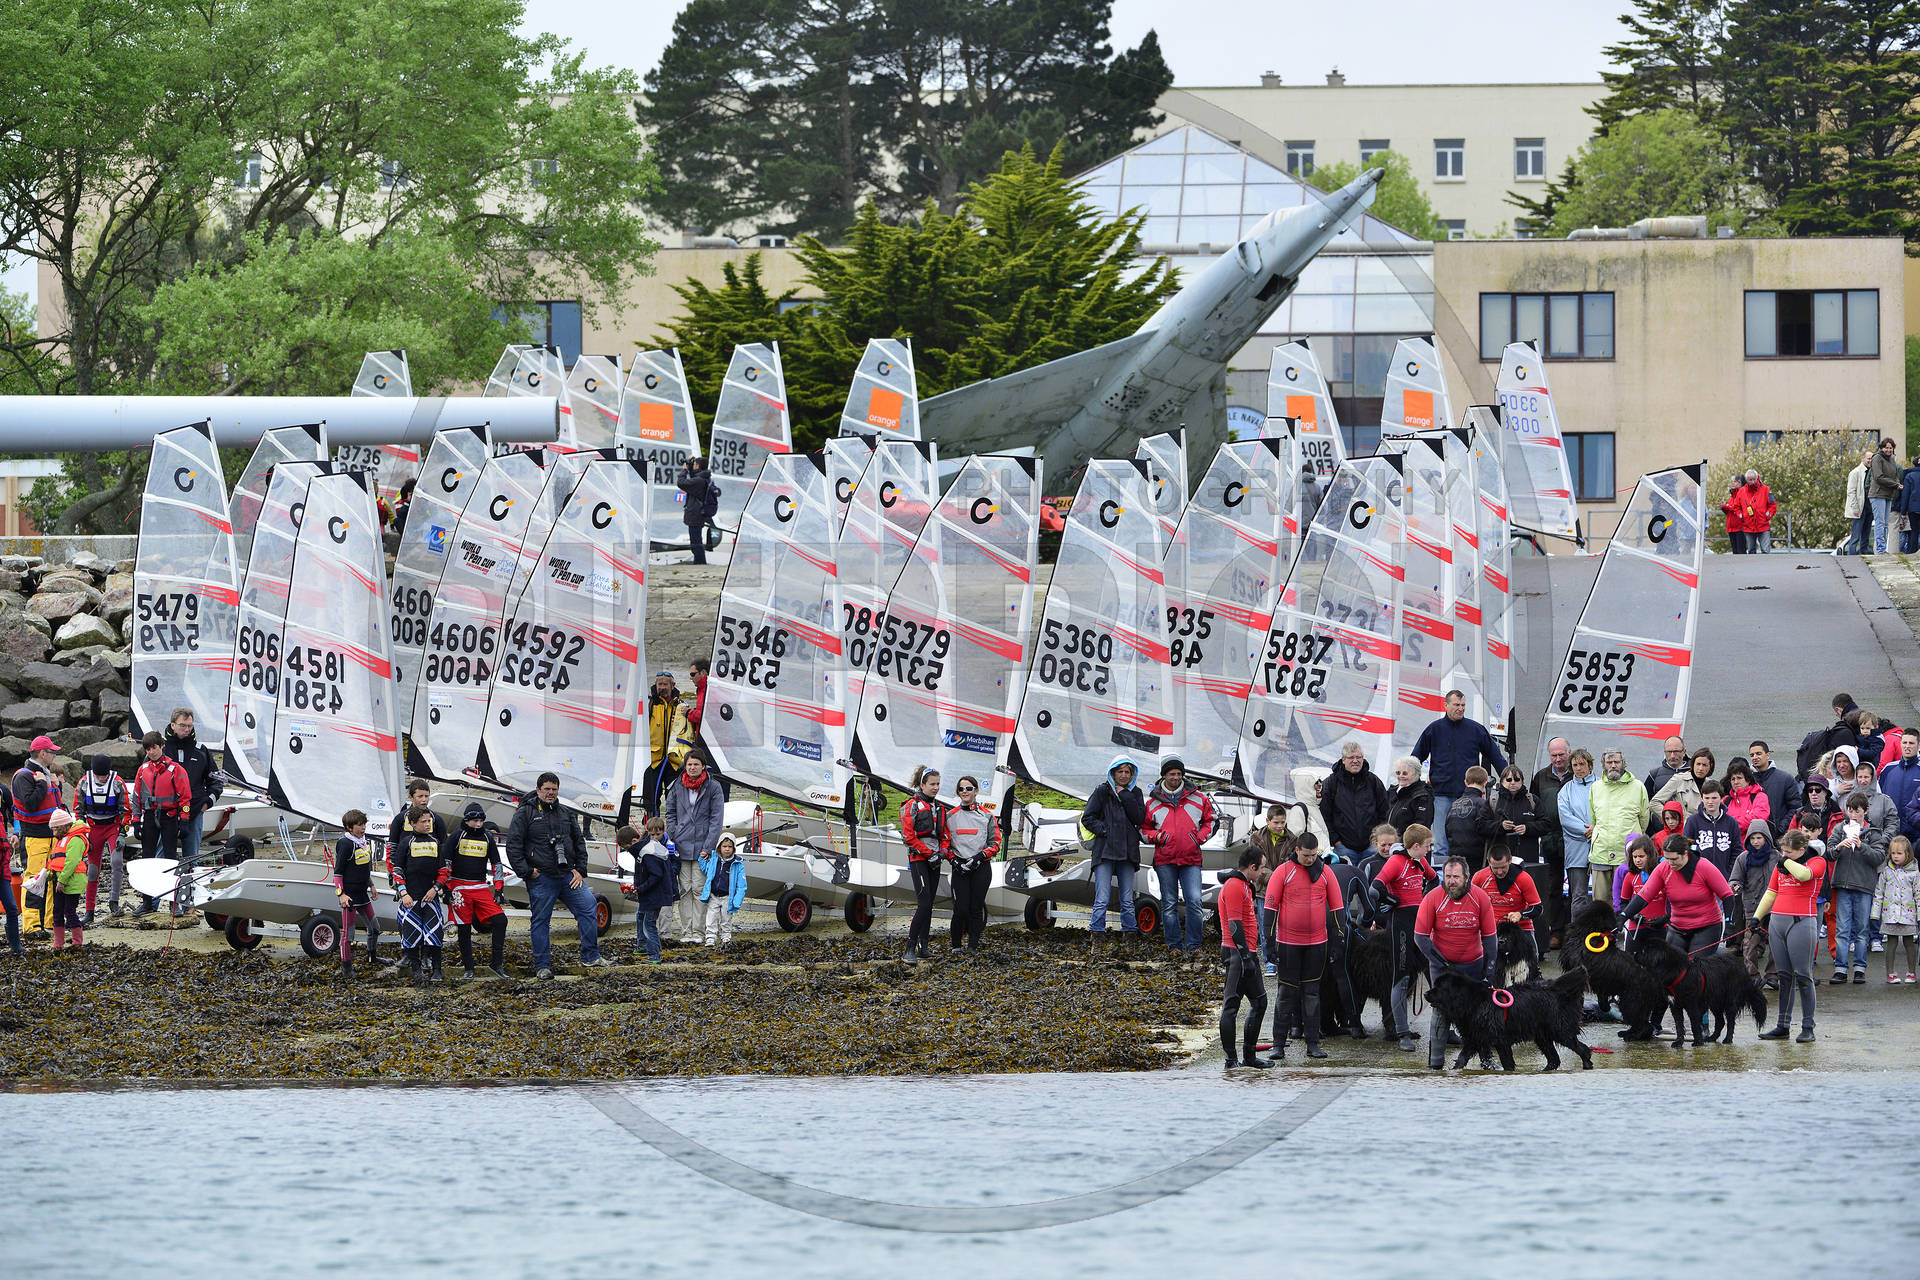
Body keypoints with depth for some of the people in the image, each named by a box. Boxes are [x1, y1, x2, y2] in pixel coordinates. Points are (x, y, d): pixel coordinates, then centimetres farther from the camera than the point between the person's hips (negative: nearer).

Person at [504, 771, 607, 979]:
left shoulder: (565, 814, 16)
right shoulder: (525, 814, 0)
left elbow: (579, 843, 22)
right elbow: (513, 845, -5)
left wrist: (580, 870, 10)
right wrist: (526, 872, -11)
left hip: (567, 876, 5)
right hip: (541, 878, -4)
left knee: (587, 906, -5)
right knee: (541, 921, 0)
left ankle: (590, 957, 2)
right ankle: (542, 966, 6)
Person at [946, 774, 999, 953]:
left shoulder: (986, 816, 5)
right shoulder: (951, 816, 7)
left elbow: (995, 843, 3)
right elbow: (945, 843, 9)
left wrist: (980, 856, -12)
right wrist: (953, 860, -8)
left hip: (981, 866, 0)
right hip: (959, 868, 0)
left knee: (976, 908, -1)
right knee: (961, 908, -9)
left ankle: (973, 946, 7)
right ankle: (955, 946, 5)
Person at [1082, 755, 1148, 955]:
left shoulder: (1135, 794, 12)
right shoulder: (1102, 792, 4)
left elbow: (1139, 818, -2)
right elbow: (1087, 818, 2)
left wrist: (1124, 795, -4)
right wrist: (1105, 830, -10)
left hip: (1127, 853, 3)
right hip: (1105, 852, -3)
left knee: (1127, 901, 6)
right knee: (1102, 899, -10)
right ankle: (1097, 940, -10)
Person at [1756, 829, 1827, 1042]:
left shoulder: (1817, 862, -1)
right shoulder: (1780, 865, 16)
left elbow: (1804, 874, -22)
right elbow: (1771, 893, 22)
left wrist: (1787, 860, -8)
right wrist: (1756, 917, 18)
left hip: (1800, 923, -6)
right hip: (1777, 921, 6)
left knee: (1803, 976, -5)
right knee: (1784, 976, 8)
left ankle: (1808, 1028, -1)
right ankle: (1782, 1026, 12)